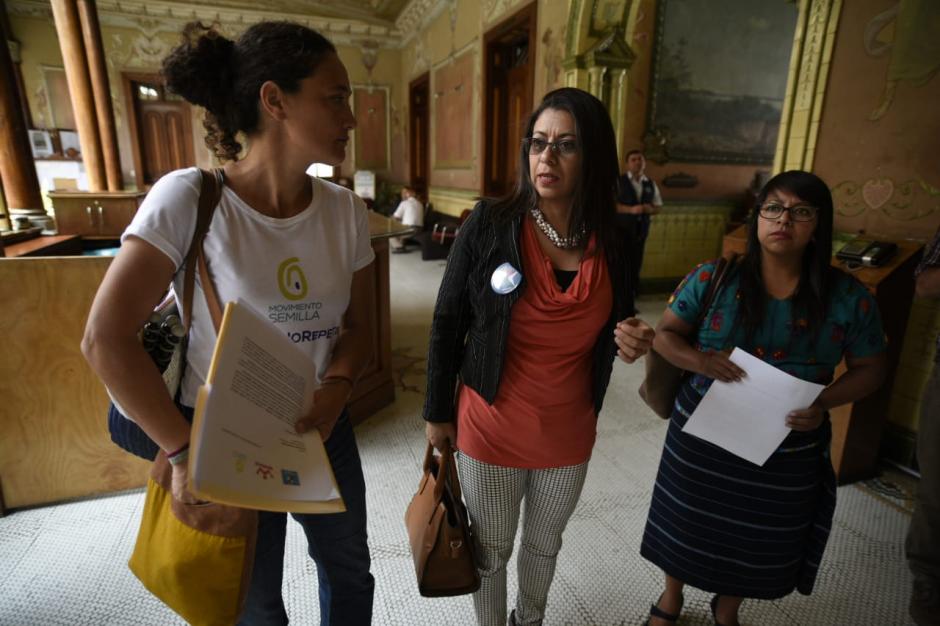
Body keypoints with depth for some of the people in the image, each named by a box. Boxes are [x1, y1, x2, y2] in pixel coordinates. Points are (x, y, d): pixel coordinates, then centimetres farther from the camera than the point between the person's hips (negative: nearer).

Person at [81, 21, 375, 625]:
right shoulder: (189, 199, -19)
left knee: (350, 573, 24)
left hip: (321, 428, 4)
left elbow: (358, 326, 1)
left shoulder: (345, 210, -7)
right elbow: (107, 339, -17)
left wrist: (336, 388, -17)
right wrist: (185, 452, -18)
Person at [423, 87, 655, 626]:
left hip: (570, 431, 3)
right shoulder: (489, 225, -16)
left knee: (545, 544, 27)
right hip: (491, 426, -3)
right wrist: (437, 413, -4)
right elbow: (447, 324, -9)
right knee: (491, 550, 19)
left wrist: (632, 342, -14)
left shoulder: (613, 242, -6)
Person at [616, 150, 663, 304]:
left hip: (641, 230, 5)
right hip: (622, 229, -5)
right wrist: (630, 209, -21)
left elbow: (659, 206, 16)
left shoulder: (651, 185, 11)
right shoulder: (619, 182, -4)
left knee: (636, 264, 9)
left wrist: (651, 209, -8)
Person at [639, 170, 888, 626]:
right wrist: (699, 360, -28)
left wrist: (823, 403, -18)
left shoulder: (848, 297, -7)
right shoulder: (711, 278, -10)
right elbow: (664, 335, -7)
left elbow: (869, 369, 2)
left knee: (757, 538, 21)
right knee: (686, 522, 18)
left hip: (787, 449, 1)